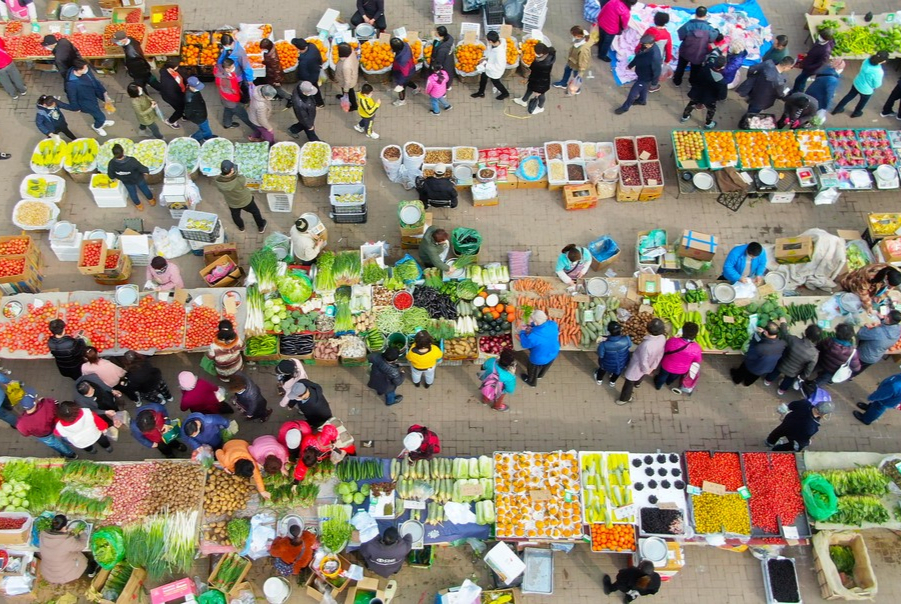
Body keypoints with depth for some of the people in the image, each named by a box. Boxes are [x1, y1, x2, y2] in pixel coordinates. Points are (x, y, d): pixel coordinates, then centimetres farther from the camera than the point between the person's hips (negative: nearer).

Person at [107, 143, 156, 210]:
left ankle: (138, 205, 55)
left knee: (133, 193, 31)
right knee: (145, 189, 30)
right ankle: (151, 200, 56)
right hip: (138, 179, -2)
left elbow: (110, 175, -15)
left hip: (127, 182, 2)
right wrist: (147, 171, -2)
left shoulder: (112, 163, -32)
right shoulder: (131, 161, -41)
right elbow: (142, 169, -26)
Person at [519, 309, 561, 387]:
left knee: (533, 371, 30)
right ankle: (540, 375, 69)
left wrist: (522, 332, -3)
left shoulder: (533, 337, -42)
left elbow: (525, 344, -19)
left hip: (539, 359, -5)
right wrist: (532, 325, -6)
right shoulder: (553, 324, -26)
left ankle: (532, 382, 60)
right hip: (553, 353, 5)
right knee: (545, 367, 38)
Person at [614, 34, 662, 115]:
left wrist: (654, 82, -14)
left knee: (633, 92, 10)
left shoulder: (654, 57, -43)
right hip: (642, 74, 7)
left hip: (646, 77, -7)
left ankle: (625, 107, 34)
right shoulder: (645, 47, -18)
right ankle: (642, 100, 61)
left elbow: (657, 70, -28)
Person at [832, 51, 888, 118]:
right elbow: (877, 85, -21)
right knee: (863, 101, 27)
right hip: (866, 90, -4)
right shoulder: (878, 72, -37)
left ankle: (837, 109, 43)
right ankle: (856, 113, 52)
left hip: (857, 83, 4)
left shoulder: (867, 60, -22)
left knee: (850, 96, 28)